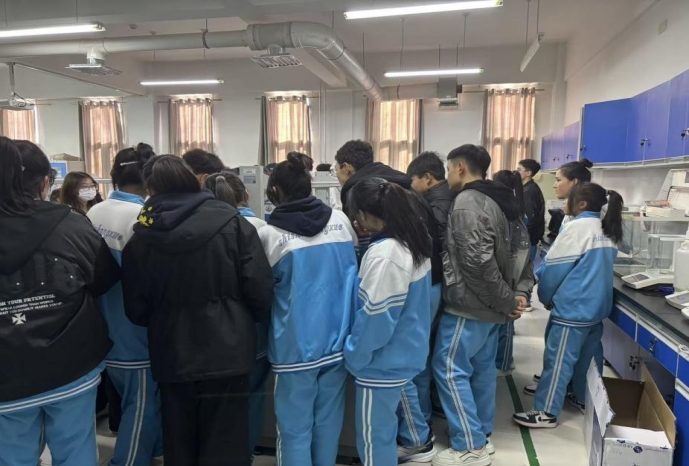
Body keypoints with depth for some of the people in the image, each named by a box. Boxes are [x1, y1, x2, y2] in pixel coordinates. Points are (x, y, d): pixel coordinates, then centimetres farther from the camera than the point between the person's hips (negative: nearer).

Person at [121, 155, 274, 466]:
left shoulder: (141, 237, -4)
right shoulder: (231, 222, -9)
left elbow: (136, 310, 2)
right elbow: (260, 289, -11)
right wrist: (260, 321, 10)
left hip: (171, 359, 2)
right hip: (226, 353, -2)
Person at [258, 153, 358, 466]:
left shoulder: (270, 233, -12)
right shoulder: (341, 220, -1)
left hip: (296, 344, -4)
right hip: (338, 338, 4)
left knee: (295, 427, 11)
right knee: (328, 419, 19)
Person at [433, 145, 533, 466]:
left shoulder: (467, 203, -18)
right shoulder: (500, 200, 12)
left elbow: (477, 262, -26)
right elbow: (521, 249, 13)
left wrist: (506, 301, -16)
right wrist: (521, 293, 5)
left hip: (469, 304, -10)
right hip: (489, 305, 10)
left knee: (450, 369, -1)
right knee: (482, 368, 16)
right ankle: (481, 436, 28)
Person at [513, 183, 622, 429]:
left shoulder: (577, 227, -16)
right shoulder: (608, 232, 9)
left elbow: (555, 266, -13)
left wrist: (546, 296, 3)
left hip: (573, 306, -9)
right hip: (597, 305, 9)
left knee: (559, 359, -3)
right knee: (588, 356, 19)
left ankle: (546, 412, 3)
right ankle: (585, 399, 33)